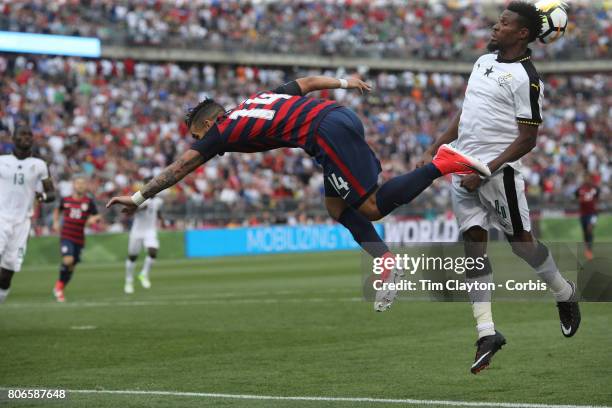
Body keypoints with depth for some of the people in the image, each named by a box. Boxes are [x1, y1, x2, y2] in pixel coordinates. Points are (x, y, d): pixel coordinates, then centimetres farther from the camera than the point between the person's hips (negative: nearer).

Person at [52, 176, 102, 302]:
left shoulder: (89, 201, 1)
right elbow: (57, 210, 24)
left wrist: (94, 219, -18)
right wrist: (56, 222, 9)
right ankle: (59, 286, -2)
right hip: (66, 236, -2)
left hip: (79, 238, 2)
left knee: (72, 267, 8)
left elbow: (97, 216, 4)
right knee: (67, 260, -23)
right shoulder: (65, 200, 4)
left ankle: (60, 288, 27)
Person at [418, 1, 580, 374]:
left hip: (498, 169, -7)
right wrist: (436, 149, 17)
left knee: (521, 240, 1)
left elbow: (527, 139, -14)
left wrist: (485, 171, -18)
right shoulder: (484, 61, 12)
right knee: (474, 243, 2)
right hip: (463, 167, 7)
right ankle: (487, 333, 2)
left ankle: (565, 294, 28)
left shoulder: (525, 78, -12)